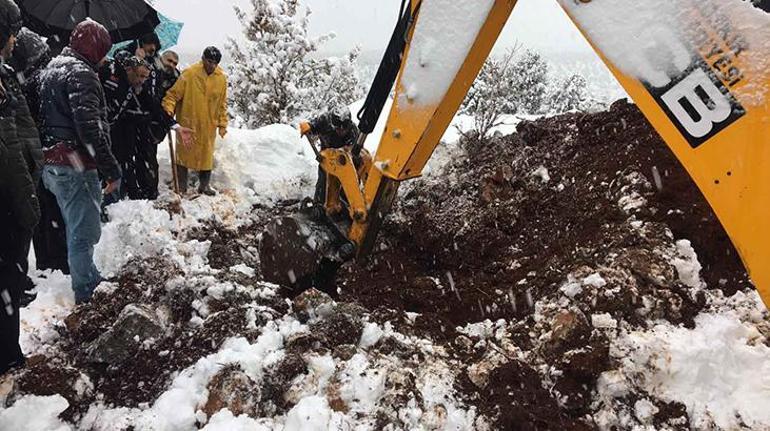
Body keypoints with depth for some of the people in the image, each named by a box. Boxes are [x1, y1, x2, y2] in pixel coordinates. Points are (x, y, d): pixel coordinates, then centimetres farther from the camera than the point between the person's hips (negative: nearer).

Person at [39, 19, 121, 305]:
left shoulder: (52, 68, 18)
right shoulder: (81, 73, -14)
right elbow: (90, 127, -23)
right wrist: (111, 170, -22)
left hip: (52, 164, 10)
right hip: (75, 166, -10)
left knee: (76, 228, 20)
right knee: (84, 232, -3)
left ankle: (90, 282, 33)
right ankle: (88, 295, 4)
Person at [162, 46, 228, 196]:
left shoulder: (221, 78, 0)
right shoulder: (189, 74, -12)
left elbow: (222, 104, 7)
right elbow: (173, 94, -10)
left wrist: (222, 124, 6)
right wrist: (169, 108, -24)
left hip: (208, 126, 3)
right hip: (187, 124, -3)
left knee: (206, 155, 12)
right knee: (184, 153, 6)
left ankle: (204, 185, 27)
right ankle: (181, 186, 17)